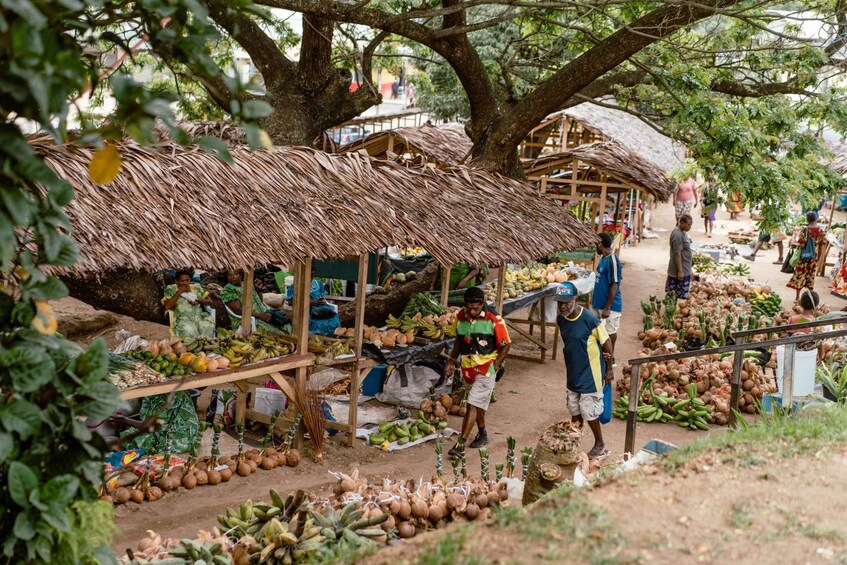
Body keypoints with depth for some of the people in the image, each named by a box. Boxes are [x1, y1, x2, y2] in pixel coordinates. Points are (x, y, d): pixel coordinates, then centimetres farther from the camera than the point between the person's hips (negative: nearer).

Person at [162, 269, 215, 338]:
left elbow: (209, 301, 17)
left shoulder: (196, 287, 17)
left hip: (199, 316, 3)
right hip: (182, 319, -2)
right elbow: (167, 306, -6)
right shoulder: (171, 289, 8)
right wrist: (179, 292, -8)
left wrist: (199, 301, -4)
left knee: (209, 327, -31)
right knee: (188, 330, -37)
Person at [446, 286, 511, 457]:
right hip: (468, 367, 5)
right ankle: (482, 434, 38)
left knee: (473, 405, -11)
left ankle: (461, 444, -14)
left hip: (486, 368, -5)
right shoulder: (460, 317, -1)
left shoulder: (494, 321, -16)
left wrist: (495, 365, -14)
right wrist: (452, 360, 6)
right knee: (478, 403, 19)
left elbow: (505, 345, -7)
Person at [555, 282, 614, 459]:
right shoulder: (560, 319, -3)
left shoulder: (589, 319, -23)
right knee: (574, 410, 16)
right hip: (573, 372, 6)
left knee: (589, 412, 1)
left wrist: (609, 368, -6)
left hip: (590, 373, -6)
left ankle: (600, 446, 20)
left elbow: (606, 342, -13)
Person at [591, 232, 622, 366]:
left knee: (610, 332, 6)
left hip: (610, 305, -9)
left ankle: (611, 359, 20)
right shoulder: (603, 257, 7)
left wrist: (607, 308, -23)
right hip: (598, 303, 9)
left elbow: (614, 286, -23)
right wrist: (594, 298, 21)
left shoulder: (612, 261, -21)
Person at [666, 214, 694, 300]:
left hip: (684, 270, 10)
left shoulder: (682, 232, 10)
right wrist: (680, 271, -23)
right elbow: (677, 254, -23)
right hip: (679, 271, -10)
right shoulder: (677, 235, -22)